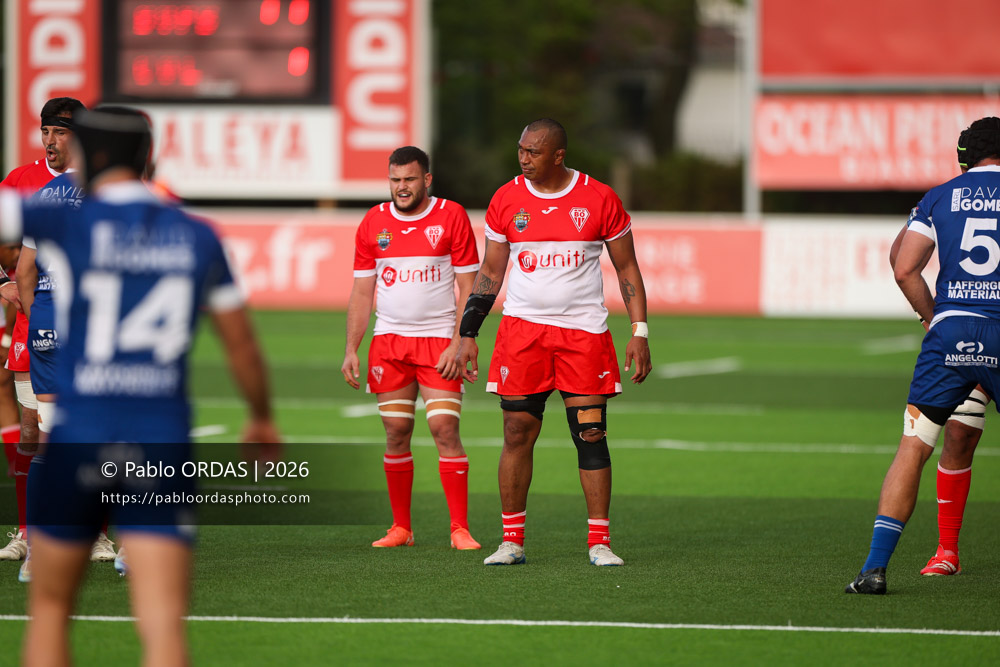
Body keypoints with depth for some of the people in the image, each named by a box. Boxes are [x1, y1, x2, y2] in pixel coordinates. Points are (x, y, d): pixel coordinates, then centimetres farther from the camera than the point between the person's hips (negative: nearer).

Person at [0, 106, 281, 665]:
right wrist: (263, 417, 32)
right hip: (165, 441, 2)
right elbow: (242, 343, 15)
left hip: (78, 438, -1)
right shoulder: (198, 238, 6)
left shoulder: (69, 223, -4)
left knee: (50, 610, 18)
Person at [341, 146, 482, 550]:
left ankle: (460, 528, -8)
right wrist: (351, 350, 3)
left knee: (445, 429, -11)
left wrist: (458, 345, -11)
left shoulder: (452, 217, -2)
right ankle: (400, 528, 11)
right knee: (396, 433, 3)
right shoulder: (373, 224, 7)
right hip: (388, 341, 3)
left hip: (439, 341, -3)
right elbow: (361, 293, 11)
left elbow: (468, 287, -2)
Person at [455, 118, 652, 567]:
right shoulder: (506, 200, 3)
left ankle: (600, 542, 4)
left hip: (584, 330, -1)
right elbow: (490, 271, 11)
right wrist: (468, 334, 6)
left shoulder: (600, 200, -2)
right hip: (523, 328, 1)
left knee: (591, 436, -3)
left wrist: (639, 332, -1)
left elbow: (627, 268, 5)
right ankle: (512, 540, 8)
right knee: (517, 435, -1)